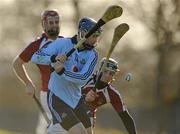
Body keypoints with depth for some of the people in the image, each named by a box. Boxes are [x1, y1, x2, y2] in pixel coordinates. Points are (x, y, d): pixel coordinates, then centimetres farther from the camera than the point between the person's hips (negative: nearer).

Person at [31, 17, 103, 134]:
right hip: (57, 99, -6)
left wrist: (62, 72, -33)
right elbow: (35, 57, -15)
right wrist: (53, 58, -33)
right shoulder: (62, 43, -10)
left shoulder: (92, 55, -3)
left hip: (75, 98, 6)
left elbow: (83, 79, -18)